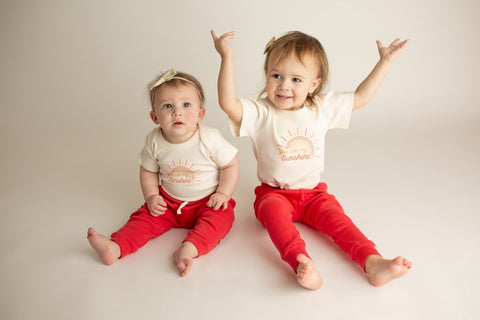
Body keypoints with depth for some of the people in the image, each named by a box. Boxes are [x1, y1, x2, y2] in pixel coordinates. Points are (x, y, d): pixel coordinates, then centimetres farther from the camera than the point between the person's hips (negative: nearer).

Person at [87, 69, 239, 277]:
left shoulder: (210, 139, -20)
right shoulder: (154, 141, -10)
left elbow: (231, 166, -9)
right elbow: (148, 171, 6)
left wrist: (223, 193, -16)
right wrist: (151, 196, -6)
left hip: (207, 202, -3)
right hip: (168, 202, 3)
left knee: (222, 216, -29)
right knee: (144, 217, -14)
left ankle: (189, 249, -44)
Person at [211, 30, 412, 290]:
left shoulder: (322, 108, 1)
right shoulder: (260, 112, -11)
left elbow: (361, 97, 8)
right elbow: (228, 103, -28)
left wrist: (385, 61, 8)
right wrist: (227, 58, -34)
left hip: (313, 193, 3)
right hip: (274, 193, -3)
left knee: (335, 216, -22)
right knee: (273, 210, -34)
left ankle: (373, 263, -30)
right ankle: (301, 264, -49)